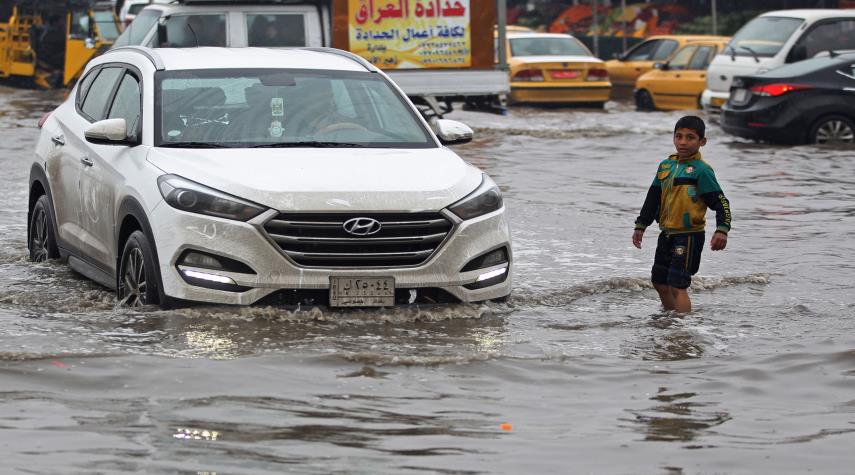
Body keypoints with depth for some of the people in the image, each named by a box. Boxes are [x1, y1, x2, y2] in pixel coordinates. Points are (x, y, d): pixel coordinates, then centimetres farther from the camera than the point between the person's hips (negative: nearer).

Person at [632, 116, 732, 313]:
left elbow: (720, 201, -15)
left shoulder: (701, 170, -12)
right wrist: (641, 226, 19)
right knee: (660, 282, 16)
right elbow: (653, 198, 19)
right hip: (667, 233, 8)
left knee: (677, 285, -14)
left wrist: (722, 229, -28)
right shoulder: (666, 165, 9)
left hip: (689, 235, -8)